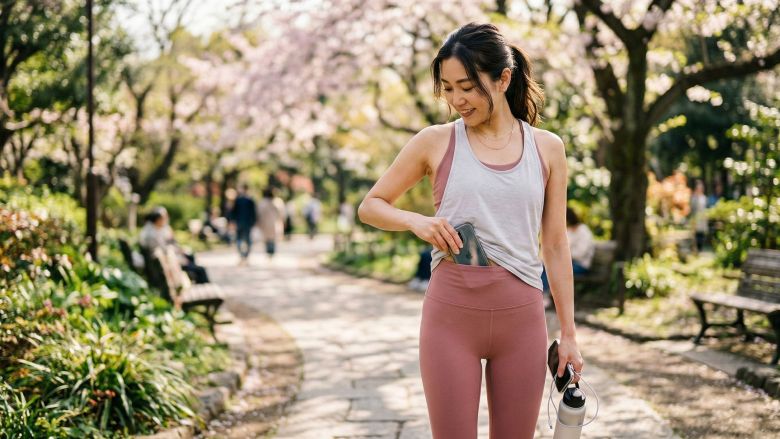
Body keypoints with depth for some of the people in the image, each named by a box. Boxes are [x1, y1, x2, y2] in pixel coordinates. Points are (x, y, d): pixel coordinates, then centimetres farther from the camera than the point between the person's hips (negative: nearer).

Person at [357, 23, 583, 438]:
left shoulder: (547, 147, 5)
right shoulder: (435, 142, 1)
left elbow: (555, 245, 9)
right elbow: (370, 206, 10)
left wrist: (568, 332, 7)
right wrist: (416, 221, -11)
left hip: (522, 316, 2)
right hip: (451, 314, -1)